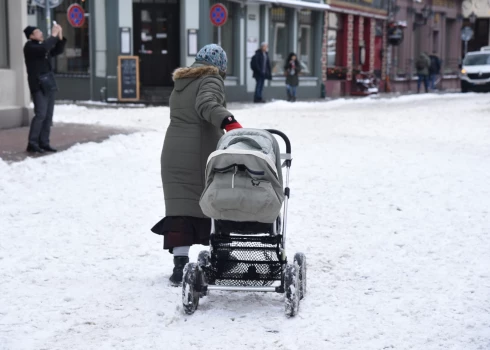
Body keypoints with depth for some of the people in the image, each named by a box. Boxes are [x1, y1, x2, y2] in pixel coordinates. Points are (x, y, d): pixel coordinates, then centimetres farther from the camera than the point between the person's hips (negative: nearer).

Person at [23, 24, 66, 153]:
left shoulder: (41, 45, 17)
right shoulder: (29, 47, -7)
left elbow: (57, 51, 21)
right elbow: (44, 48, -26)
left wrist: (60, 37, 6)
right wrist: (53, 35, -18)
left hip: (49, 84, 8)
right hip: (38, 85, -8)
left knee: (48, 115, 5)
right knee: (40, 114, -15)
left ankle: (44, 143, 7)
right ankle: (32, 143, -11)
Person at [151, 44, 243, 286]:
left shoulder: (179, 84, 22)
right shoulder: (211, 81, -3)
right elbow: (207, 105, -23)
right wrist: (228, 121, -37)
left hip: (173, 153, 5)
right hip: (202, 153, -5)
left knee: (180, 204, -2)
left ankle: (180, 265, -12)